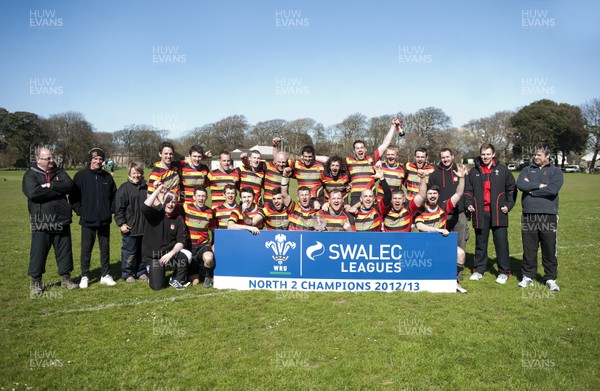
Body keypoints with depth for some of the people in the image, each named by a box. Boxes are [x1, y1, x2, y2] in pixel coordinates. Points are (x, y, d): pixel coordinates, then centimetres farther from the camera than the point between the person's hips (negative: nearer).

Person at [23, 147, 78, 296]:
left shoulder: (59, 172, 9)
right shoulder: (30, 175, -2)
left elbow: (69, 185, -8)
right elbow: (33, 193, -20)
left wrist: (50, 185, -17)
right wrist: (58, 190, -13)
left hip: (61, 220, 3)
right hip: (41, 222, -3)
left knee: (64, 251, 11)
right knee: (38, 253, 5)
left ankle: (65, 278, 25)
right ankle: (36, 282, 21)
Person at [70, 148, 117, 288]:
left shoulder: (107, 176, 5)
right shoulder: (80, 176, -3)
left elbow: (114, 195, 13)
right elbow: (73, 197, -2)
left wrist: (111, 209, 3)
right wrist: (80, 212, -7)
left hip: (104, 220, 3)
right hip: (88, 220, -2)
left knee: (105, 248, 9)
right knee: (86, 249, 6)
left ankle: (105, 275, 20)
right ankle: (84, 276, 18)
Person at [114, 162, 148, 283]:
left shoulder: (145, 187, 8)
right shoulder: (124, 188, -7)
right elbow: (119, 208, -9)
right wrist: (121, 223, -13)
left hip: (144, 227, 5)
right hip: (130, 228, -5)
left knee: (143, 251, 14)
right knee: (129, 252, 3)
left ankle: (141, 272, 26)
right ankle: (127, 274, 17)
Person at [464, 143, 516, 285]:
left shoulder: (502, 170, 4)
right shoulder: (474, 171, 9)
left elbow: (511, 189, 8)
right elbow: (468, 190, 14)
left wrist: (509, 205, -2)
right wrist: (468, 204, 0)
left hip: (498, 213, -2)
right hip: (480, 213, 2)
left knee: (501, 242, 0)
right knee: (480, 243, 11)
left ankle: (504, 272, 11)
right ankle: (479, 270, 21)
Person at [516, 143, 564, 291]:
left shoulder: (556, 171, 5)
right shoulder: (527, 170, 12)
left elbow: (553, 190, -13)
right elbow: (520, 185, -7)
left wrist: (531, 189, -6)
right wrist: (539, 185, -10)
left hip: (548, 216, -2)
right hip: (528, 215, 2)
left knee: (549, 249, 4)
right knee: (529, 249, 9)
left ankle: (551, 279, 16)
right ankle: (528, 276, 20)